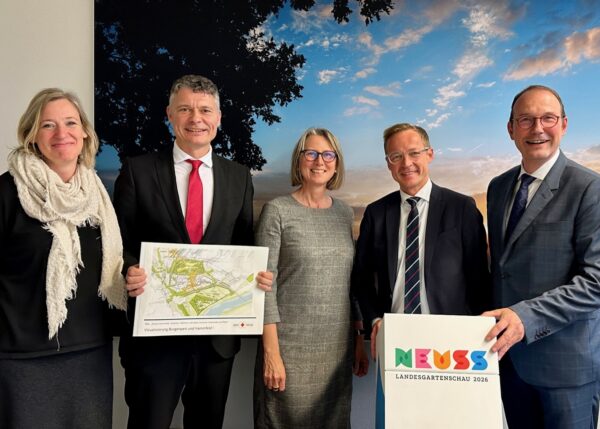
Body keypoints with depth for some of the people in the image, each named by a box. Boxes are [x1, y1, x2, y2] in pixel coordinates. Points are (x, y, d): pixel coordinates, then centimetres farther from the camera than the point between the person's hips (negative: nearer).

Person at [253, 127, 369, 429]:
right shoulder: (277, 211, -5)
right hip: (290, 347, -4)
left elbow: (350, 282, 13)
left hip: (338, 348, 4)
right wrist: (271, 352, -13)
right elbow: (265, 284, -9)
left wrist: (359, 341, 10)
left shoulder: (344, 213, 9)